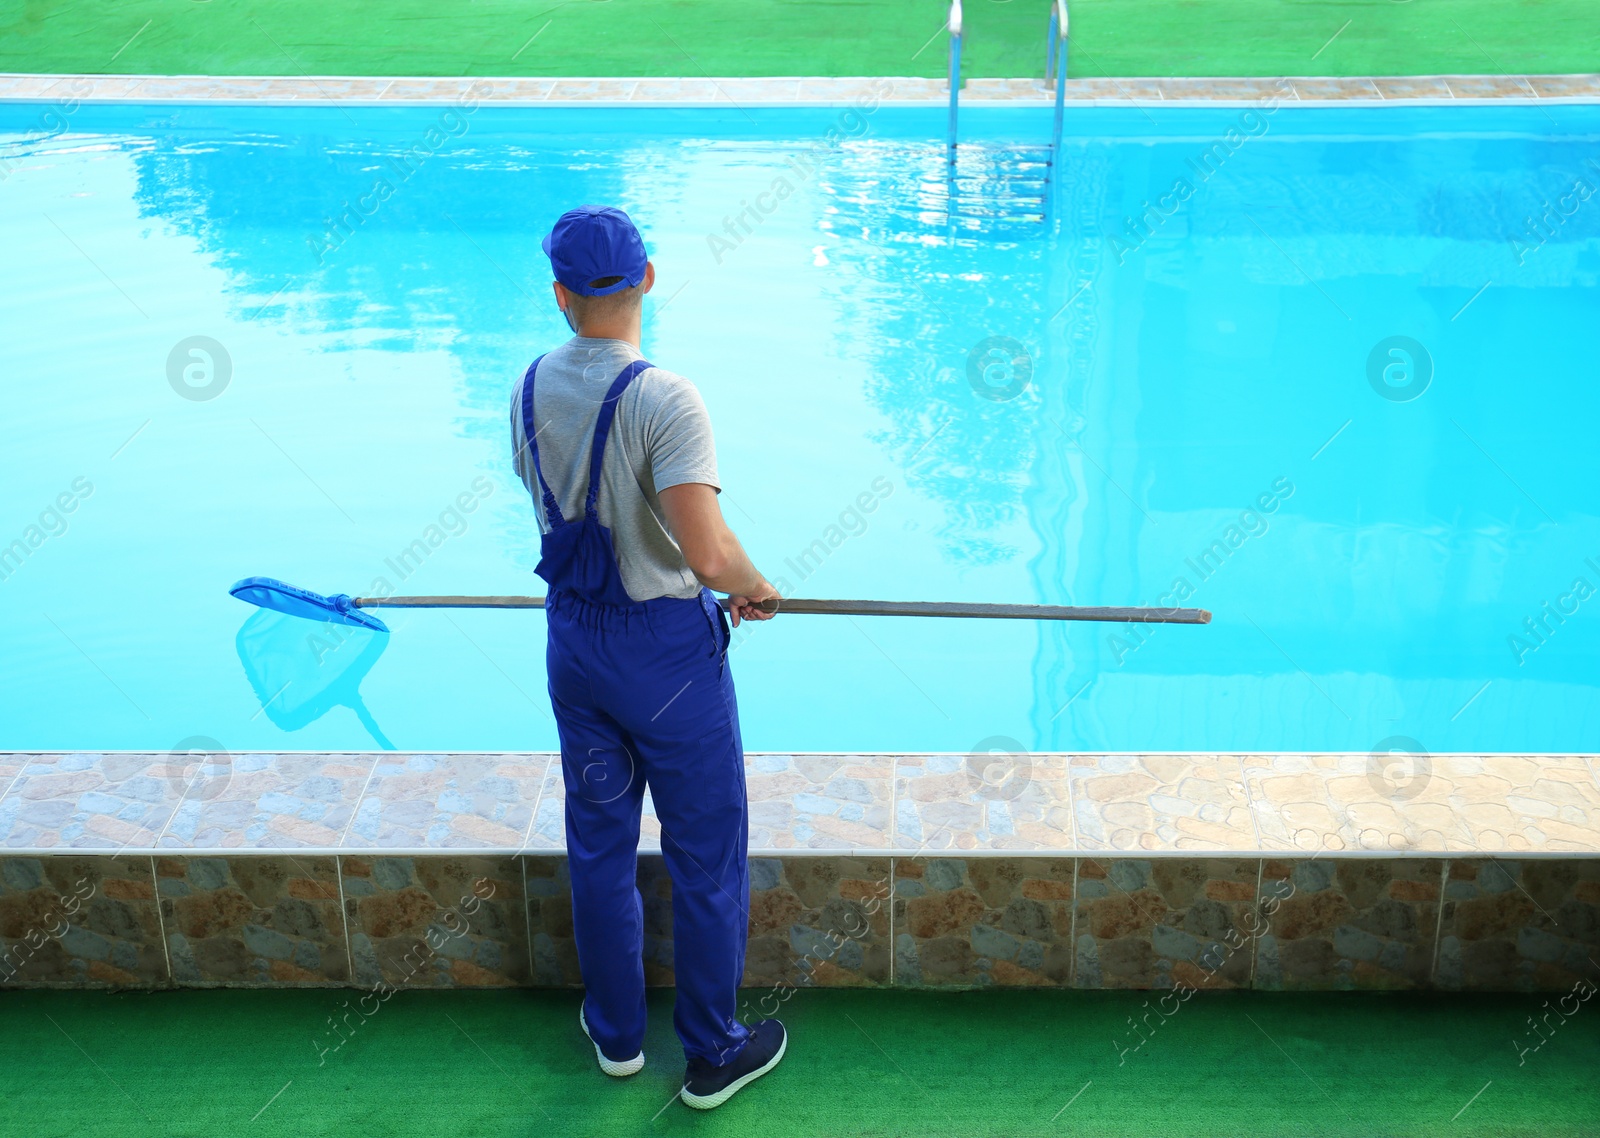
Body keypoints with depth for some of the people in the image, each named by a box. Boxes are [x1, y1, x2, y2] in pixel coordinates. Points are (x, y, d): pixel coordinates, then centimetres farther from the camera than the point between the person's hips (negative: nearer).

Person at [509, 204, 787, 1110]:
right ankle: (714, 1056, 24)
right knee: (708, 858, 10)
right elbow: (710, 556, -31)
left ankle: (616, 1034, 36)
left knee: (601, 847, 19)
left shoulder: (533, 388, -2)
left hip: (572, 641, 6)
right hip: (667, 649, -6)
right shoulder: (663, 399, -23)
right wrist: (757, 587, -10)